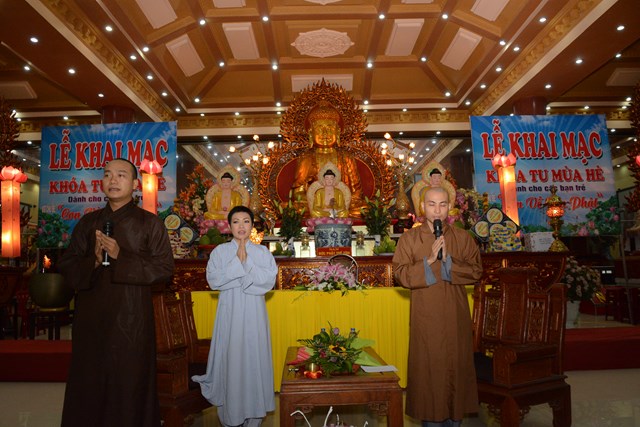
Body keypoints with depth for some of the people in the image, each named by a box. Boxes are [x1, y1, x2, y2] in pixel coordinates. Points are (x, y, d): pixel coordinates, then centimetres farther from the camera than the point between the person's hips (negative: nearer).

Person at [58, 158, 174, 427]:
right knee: (89, 385, 10)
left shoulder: (150, 223, 0)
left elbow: (164, 269, -6)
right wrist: (94, 261, -12)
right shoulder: (88, 222, 11)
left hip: (131, 317, -3)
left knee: (129, 386, 3)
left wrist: (121, 257, -16)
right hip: (90, 317, 3)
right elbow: (67, 267, 9)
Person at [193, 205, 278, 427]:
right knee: (230, 360, 3)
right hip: (229, 313, 0)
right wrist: (237, 262, -14)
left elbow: (269, 279, -9)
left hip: (253, 314, 0)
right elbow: (213, 280, -9)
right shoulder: (220, 251, 4)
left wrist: (247, 262, -14)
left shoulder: (262, 252, 4)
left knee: (254, 358, 3)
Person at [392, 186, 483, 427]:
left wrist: (448, 261, -17)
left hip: (456, 317, 2)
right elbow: (401, 275, -8)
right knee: (428, 368, 4)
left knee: (456, 366, 9)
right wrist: (430, 260, -19)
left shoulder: (463, 238, 5)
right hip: (425, 318, -2)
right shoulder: (409, 238, 0)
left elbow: (476, 271, -3)